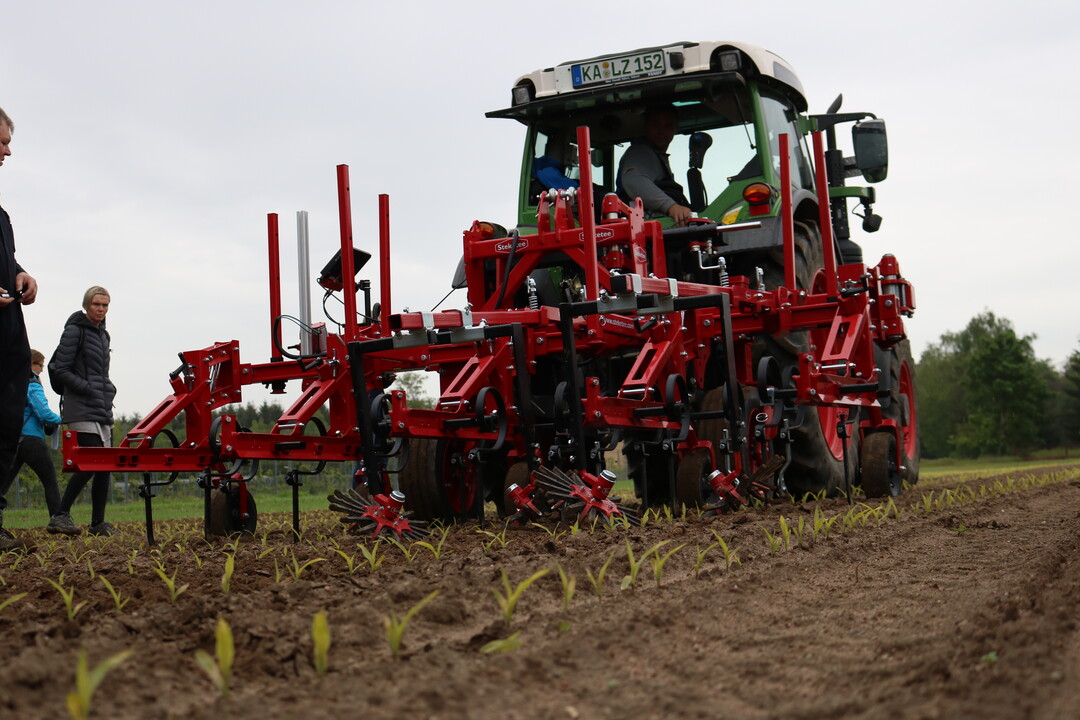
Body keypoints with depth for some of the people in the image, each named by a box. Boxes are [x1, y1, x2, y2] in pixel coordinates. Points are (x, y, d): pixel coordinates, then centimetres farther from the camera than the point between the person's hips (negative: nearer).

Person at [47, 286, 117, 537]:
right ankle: (60, 516, -12)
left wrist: (108, 391, 9)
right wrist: (88, 389, -13)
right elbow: (60, 370, -8)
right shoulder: (75, 330, -5)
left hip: (102, 409, 8)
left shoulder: (102, 334, 19)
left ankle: (98, 523, 8)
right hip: (82, 409, -8)